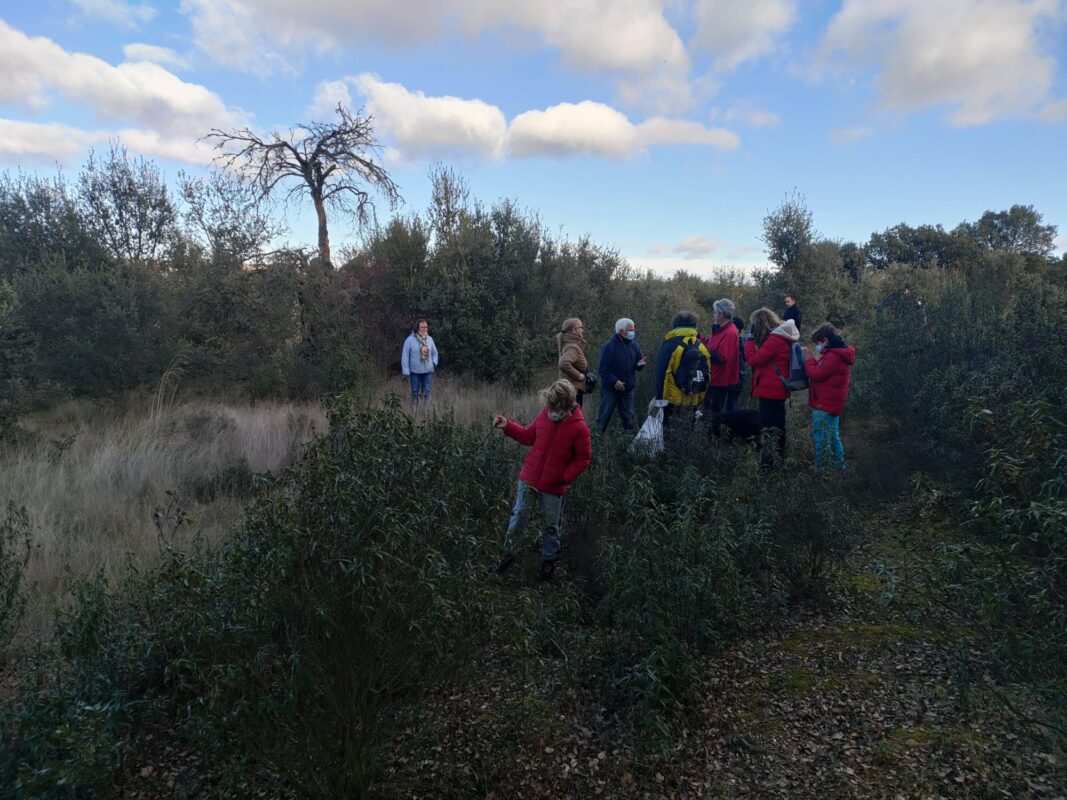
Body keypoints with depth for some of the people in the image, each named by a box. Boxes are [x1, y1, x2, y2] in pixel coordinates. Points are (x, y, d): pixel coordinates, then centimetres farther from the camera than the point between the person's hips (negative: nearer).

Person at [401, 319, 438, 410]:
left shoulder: (430, 339, 4)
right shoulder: (410, 340, -8)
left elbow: (434, 352, 20)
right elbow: (405, 356, -5)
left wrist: (434, 362, 5)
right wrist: (406, 371, -8)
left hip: (428, 371, 3)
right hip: (415, 372, -3)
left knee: (426, 393, 5)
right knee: (415, 393, 4)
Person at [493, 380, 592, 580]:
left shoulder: (579, 428, -18)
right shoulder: (545, 415, -7)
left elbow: (584, 459, -8)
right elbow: (529, 436, 8)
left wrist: (564, 478, -14)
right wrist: (507, 426, -2)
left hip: (553, 487, -3)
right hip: (529, 479, 3)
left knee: (551, 526, 14)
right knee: (518, 517, 11)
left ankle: (549, 560, 33)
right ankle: (508, 553, 30)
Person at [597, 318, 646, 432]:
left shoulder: (633, 345, 4)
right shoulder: (609, 346, -14)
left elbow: (638, 363, 13)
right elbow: (602, 369, -15)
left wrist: (640, 364, -11)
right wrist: (614, 381, -23)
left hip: (628, 388, 5)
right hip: (610, 389, -5)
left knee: (628, 416, 13)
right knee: (604, 416, 3)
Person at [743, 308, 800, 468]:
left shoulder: (774, 339, -19)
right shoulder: (781, 337, 12)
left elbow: (753, 360, -18)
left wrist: (750, 339, -9)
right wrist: (754, 341, 2)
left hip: (769, 389, -10)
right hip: (777, 389, 10)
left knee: (768, 427, -7)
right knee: (778, 425, 19)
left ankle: (767, 461, -5)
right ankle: (780, 457, 29)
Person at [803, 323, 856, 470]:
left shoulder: (833, 356, -21)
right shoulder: (840, 354, 15)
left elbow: (816, 375, -19)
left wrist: (809, 359, -7)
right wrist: (815, 360, 6)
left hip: (824, 405, -11)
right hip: (831, 403, 11)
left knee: (820, 438, -6)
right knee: (833, 437, 18)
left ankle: (819, 469, -2)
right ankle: (838, 465, 26)